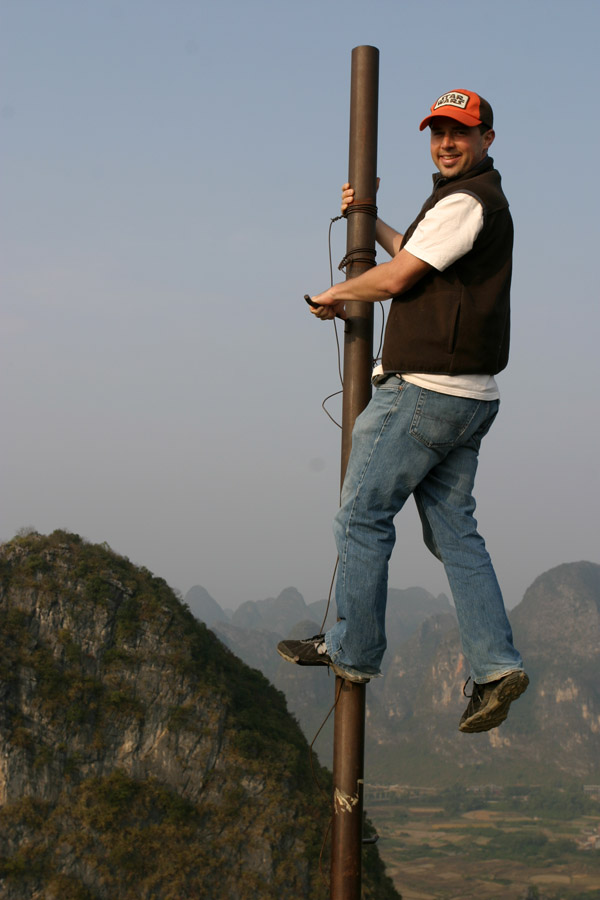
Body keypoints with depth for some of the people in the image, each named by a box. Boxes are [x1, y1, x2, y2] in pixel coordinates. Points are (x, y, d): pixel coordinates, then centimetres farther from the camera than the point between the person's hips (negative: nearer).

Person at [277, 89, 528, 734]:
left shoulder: (464, 202, -13)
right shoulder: (484, 199, 20)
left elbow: (396, 277, -13)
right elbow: (419, 260, 35)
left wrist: (336, 295, 5)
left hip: (425, 390, -10)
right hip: (468, 396, 10)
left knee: (361, 517, 1)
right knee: (453, 530, 8)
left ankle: (353, 651, 9)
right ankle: (496, 665, 2)